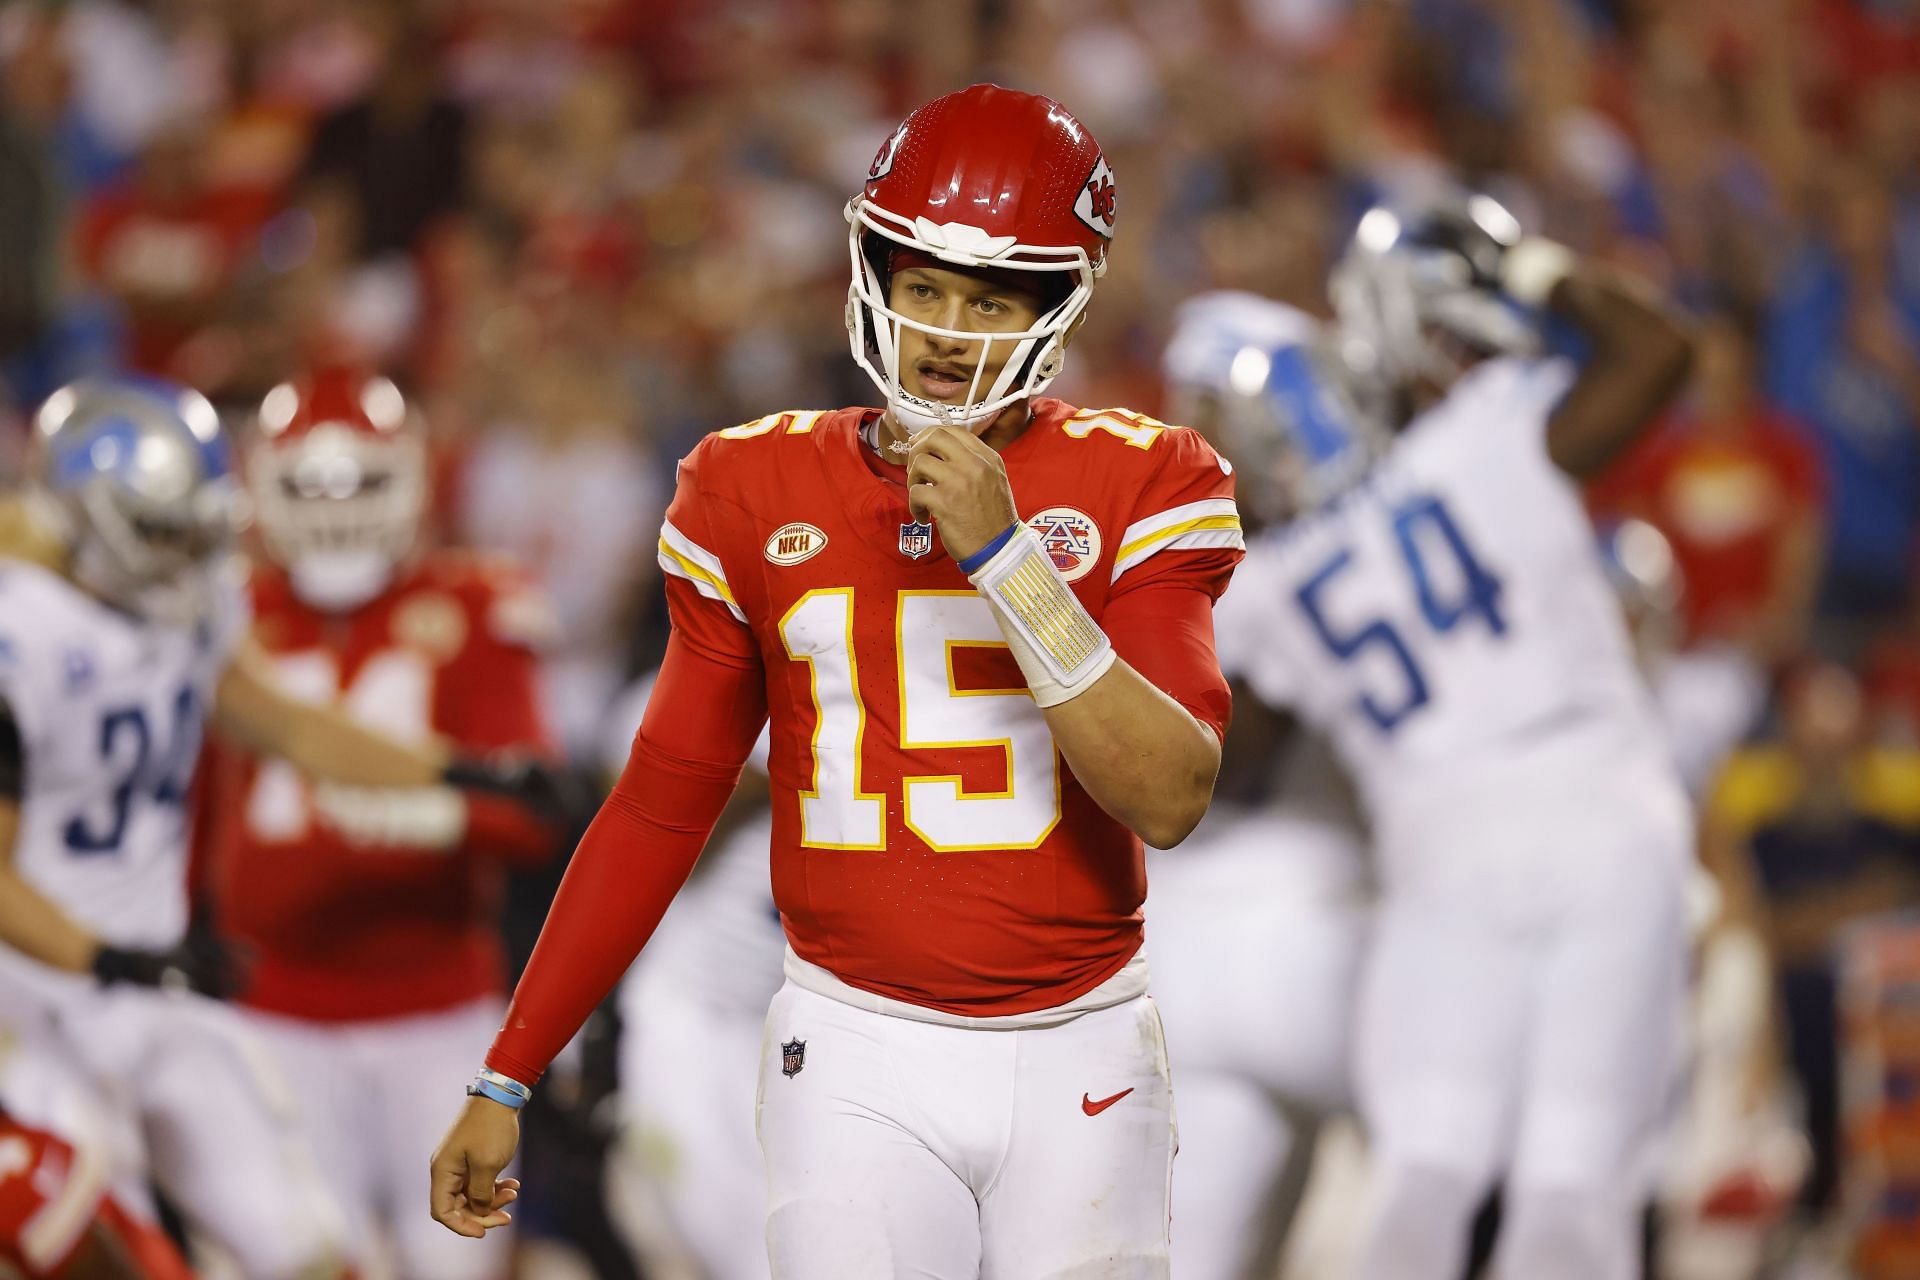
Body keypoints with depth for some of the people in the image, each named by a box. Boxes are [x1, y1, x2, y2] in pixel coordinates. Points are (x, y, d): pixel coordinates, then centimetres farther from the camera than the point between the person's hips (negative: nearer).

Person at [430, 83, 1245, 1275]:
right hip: (860, 1060, 0)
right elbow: (662, 806, 10)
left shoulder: (1139, 490, -2)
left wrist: (1004, 553, -20)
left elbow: (1171, 798, -13)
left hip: (1078, 1064, 0)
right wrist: (507, 1078, 8)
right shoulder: (758, 495, 4)